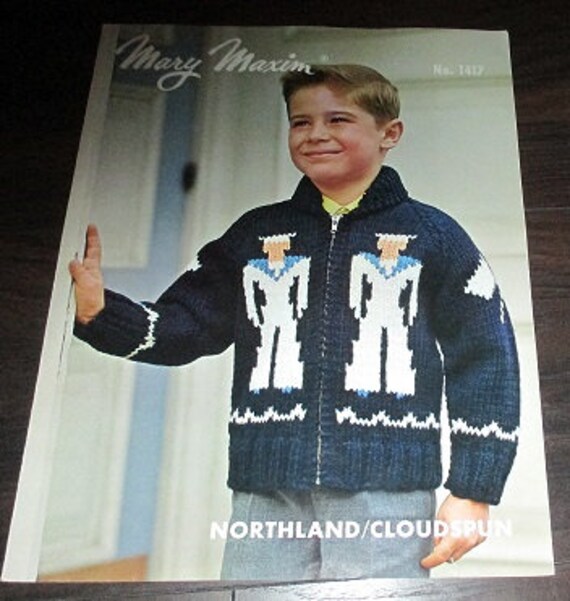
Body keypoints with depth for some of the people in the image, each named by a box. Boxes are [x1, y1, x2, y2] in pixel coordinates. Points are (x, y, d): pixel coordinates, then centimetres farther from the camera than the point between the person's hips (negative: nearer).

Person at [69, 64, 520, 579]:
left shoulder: (433, 236, 6)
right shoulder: (255, 234, 15)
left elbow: (484, 362, 3)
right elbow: (181, 327, 13)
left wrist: (474, 492, -2)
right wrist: (98, 312, -7)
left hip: (388, 495, -2)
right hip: (268, 493, 3)